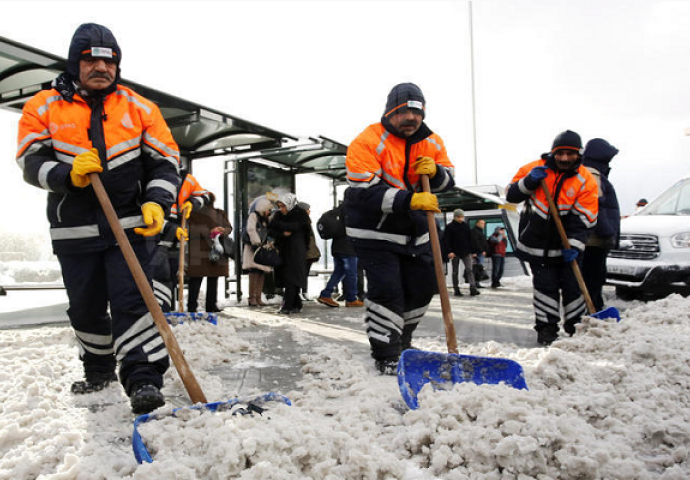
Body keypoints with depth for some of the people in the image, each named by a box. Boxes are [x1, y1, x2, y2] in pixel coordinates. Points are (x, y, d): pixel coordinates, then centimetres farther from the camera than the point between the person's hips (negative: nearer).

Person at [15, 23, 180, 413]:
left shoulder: (139, 108, 5)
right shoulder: (44, 107, 5)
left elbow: (165, 161, 2)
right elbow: (31, 162, -1)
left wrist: (156, 203, -15)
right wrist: (68, 174, -21)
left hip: (131, 225, -2)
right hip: (74, 230, 2)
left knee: (131, 300, -11)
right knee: (86, 306, 13)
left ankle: (143, 378, -11)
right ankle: (98, 370, 34)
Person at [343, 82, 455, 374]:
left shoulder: (431, 143, 3)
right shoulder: (368, 142, -17)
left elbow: (447, 181, 7)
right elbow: (365, 191, -26)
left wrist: (434, 171, -18)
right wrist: (409, 200, -37)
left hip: (414, 231, 7)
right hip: (373, 231, -6)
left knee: (422, 288, 12)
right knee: (386, 290, -12)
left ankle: (401, 340, 34)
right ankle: (386, 355, 2)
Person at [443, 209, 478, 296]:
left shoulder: (466, 226, 11)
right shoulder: (449, 227, -3)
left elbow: (469, 239, 16)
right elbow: (446, 240, -8)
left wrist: (470, 251, 11)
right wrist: (449, 251, -17)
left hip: (466, 252, 3)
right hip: (455, 252, -3)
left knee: (469, 269, -9)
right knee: (455, 272, 5)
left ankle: (473, 288, -15)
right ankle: (456, 290, 12)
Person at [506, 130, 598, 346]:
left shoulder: (585, 180, -7)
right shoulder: (535, 169, -6)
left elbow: (584, 219, -11)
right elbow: (511, 195, -4)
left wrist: (574, 245, -22)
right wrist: (529, 182, -22)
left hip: (566, 246, 1)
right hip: (537, 244, -1)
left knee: (573, 285, 6)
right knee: (546, 285, 0)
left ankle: (576, 327, 23)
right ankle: (546, 328, 11)